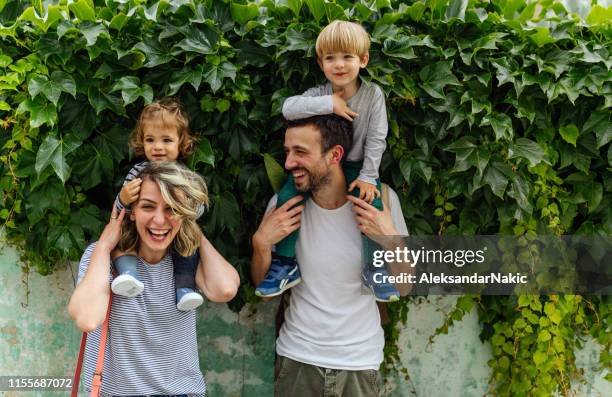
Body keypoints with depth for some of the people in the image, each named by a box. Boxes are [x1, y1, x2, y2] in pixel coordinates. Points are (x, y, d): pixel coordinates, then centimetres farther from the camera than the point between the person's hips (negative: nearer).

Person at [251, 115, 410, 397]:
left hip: (360, 360, -1)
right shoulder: (283, 203, -9)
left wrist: (390, 240, -21)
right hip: (297, 355, 1)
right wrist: (261, 243, -15)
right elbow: (262, 283, 2)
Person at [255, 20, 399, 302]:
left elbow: (376, 139, -11)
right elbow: (288, 108, -28)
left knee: (372, 202, -25)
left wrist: (368, 176, -17)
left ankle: (374, 268, -4)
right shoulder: (319, 94, -9)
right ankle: (286, 264, -5)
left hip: (356, 166, -1)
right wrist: (328, 104, -32)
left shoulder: (372, 94, -11)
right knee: (287, 197, -18)